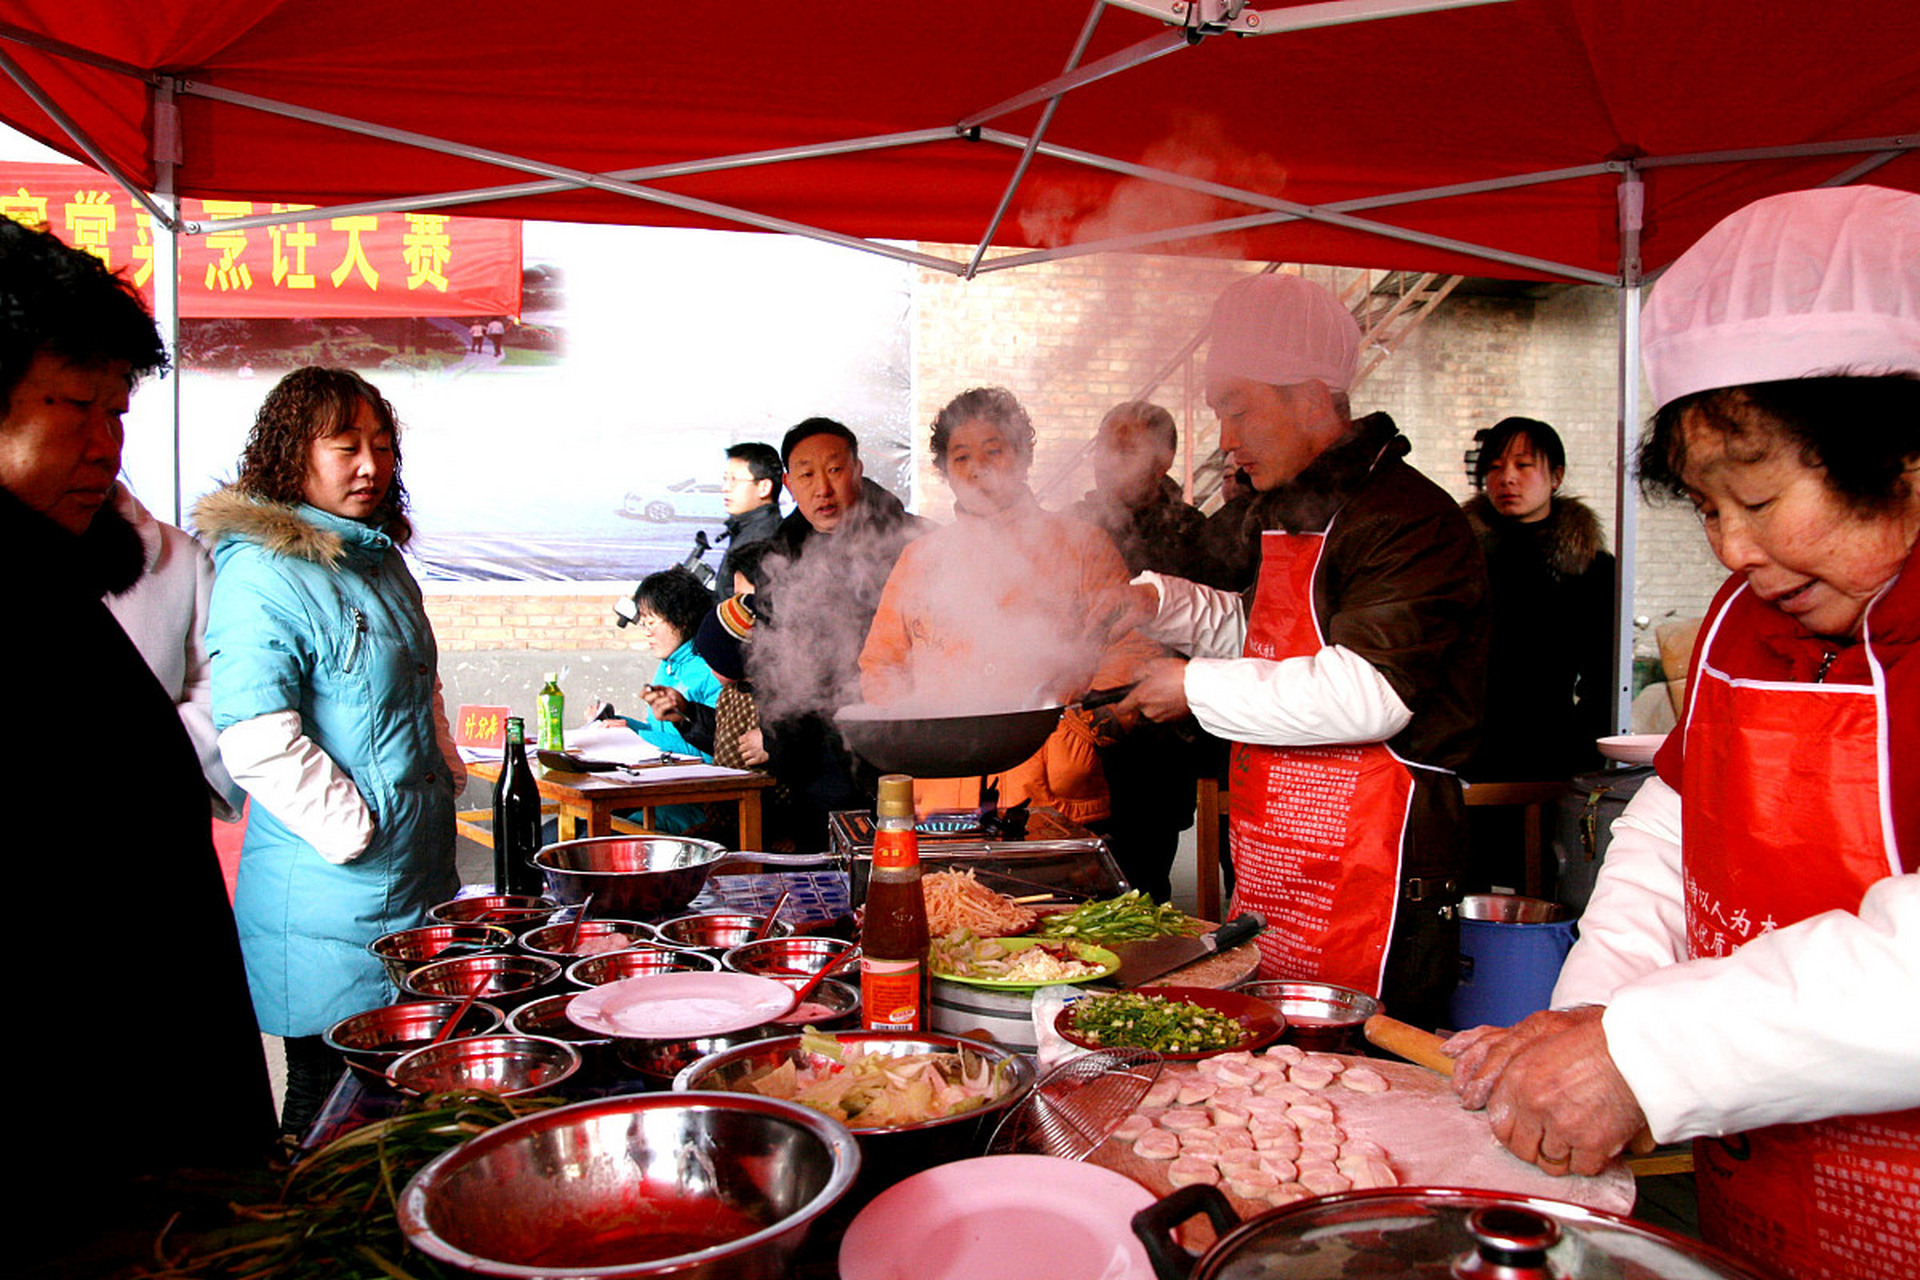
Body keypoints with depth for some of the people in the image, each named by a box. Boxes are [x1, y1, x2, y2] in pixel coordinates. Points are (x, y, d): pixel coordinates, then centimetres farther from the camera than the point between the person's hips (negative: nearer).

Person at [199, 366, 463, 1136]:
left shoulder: (380, 556, 13)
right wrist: (355, 829, -20)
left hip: (419, 880, 9)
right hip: (335, 904, -8)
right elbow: (252, 736, -24)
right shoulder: (262, 572, -15)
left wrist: (446, 770, 16)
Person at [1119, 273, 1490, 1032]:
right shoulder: (1292, 512, 17)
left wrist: (1198, 688, -16)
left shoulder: (1408, 520, -14)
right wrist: (1156, 601, 16)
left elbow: (1367, 692, -26)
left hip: (1373, 883, -9)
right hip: (1274, 883, 9)